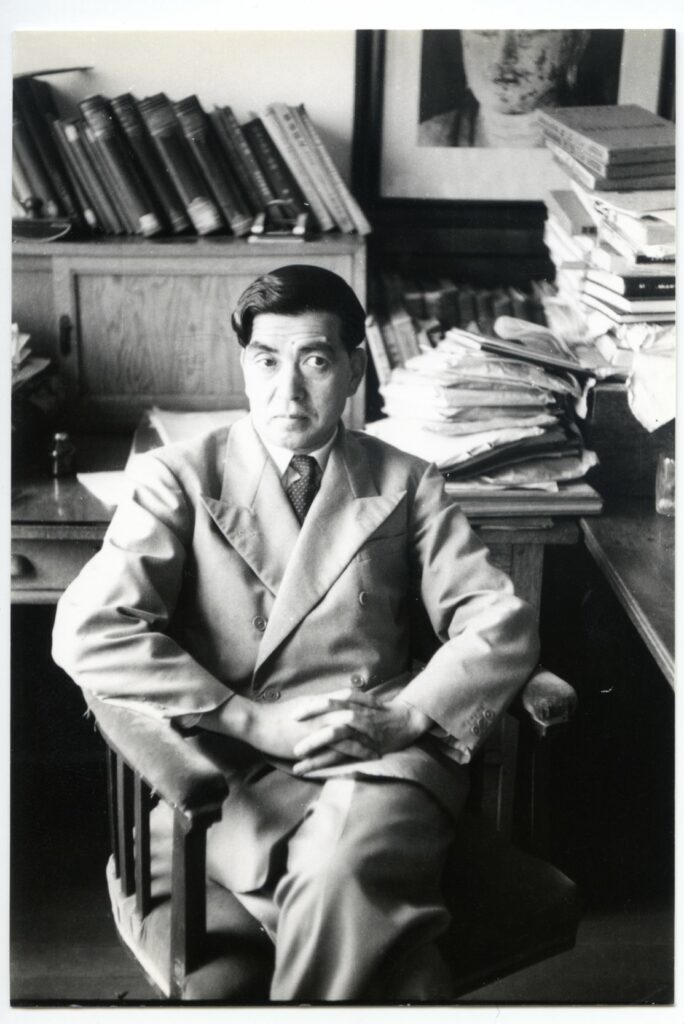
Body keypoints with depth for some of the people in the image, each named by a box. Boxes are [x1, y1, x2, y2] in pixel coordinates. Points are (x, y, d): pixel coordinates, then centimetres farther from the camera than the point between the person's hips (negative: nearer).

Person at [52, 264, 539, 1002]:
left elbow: (502, 625, 6)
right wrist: (258, 721, -12)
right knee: (356, 911, -32)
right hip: (241, 773, -1)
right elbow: (89, 632, -7)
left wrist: (404, 716, -12)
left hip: (384, 758, 2)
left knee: (339, 868, -33)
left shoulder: (405, 485, 14)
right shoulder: (180, 481, 7)